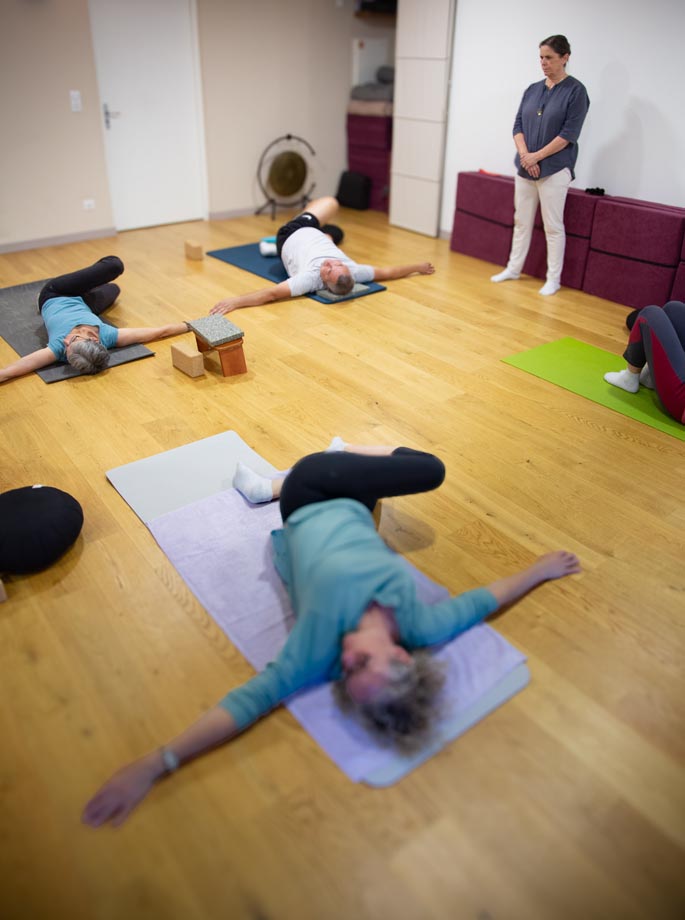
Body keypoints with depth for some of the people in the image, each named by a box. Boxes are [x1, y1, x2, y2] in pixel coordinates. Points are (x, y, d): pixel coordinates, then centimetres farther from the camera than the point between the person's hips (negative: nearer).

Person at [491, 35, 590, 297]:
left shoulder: (575, 91, -6)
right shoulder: (532, 90, 10)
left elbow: (569, 133, -12)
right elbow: (518, 125, 7)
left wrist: (537, 156, -15)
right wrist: (524, 154, -10)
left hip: (555, 169, -5)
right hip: (525, 167, 6)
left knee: (553, 226, -1)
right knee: (521, 221, 11)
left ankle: (553, 278, 6)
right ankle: (513, 268, 22)